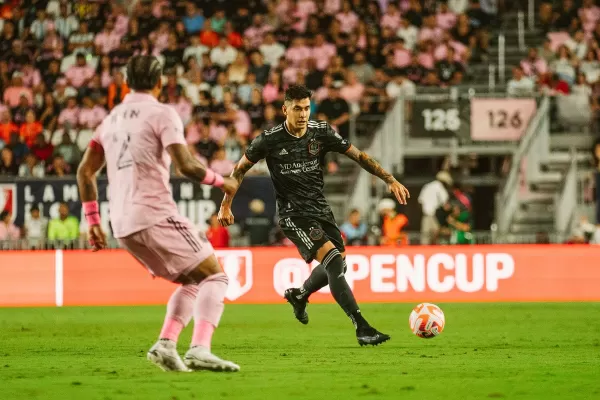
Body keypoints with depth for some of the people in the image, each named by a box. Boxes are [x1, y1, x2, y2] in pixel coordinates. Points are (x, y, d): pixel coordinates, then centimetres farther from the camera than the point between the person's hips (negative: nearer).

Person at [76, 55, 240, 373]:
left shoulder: (111, 119, 19)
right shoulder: (162, 114, -4)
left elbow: (85, 172, 19)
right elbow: (186, 165, -15)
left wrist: (93, 221, 23)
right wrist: (221, 182, 1)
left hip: (123, 226, 7)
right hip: (154, 216, -7)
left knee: (191, 282, 18)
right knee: (214, 275, -3)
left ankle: (166, 345, -1)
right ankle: (199, 350, -22)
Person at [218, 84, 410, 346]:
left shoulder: (322, 133, -4)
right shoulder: (269, 140, -11)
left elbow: (358, 156, 2)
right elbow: (240, 169, 3)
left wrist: (390, 180, -6)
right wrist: (225, 206, 2)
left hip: (321, 209, 6)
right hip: (293, 214, -6)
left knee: (338, 265, 13)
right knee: (332, 259, -23)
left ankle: (299, 295, 45)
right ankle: (362, 328, -26)